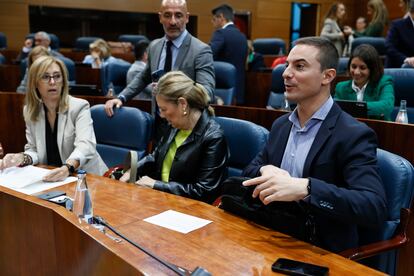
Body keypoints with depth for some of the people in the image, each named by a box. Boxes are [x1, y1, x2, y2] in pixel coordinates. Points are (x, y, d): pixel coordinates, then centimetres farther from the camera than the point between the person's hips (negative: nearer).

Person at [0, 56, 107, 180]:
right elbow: (34, 150, 8)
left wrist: (67, 168, -43)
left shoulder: (79, 107, -10)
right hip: (49, 179, 3)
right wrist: (23, 158, -16)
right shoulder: (29, 111, 5)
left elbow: (85, 145, -24)